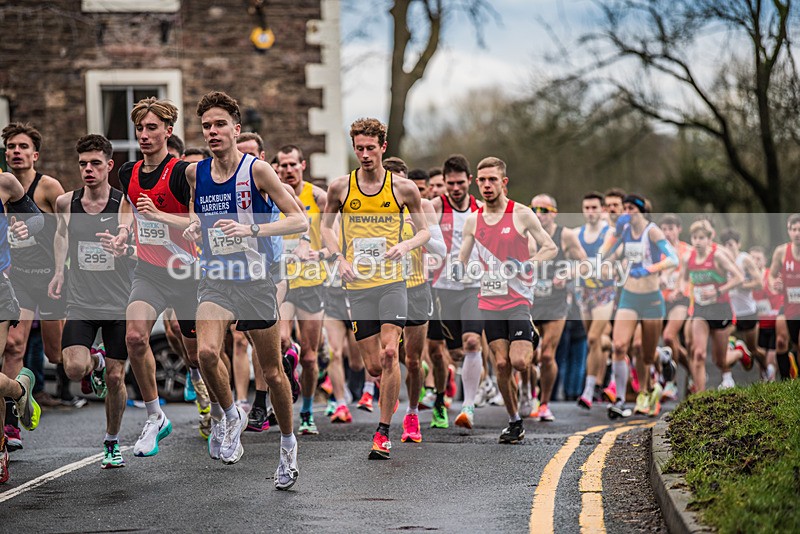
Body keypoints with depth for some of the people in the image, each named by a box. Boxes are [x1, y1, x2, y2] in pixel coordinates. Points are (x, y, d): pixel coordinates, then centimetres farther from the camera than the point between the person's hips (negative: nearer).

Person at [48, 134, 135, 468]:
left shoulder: (125, 205, -8)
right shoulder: (66, 203, -1)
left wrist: (122, 247, -26)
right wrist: (59, 271, 12)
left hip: (119, 303, -1)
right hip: (80, 303, 1)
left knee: (115, 378, 4)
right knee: (74, 369, -19)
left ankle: (112, 442, 26)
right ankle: (95, 363, 18)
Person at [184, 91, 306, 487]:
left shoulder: (256, 170, -10)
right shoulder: (195, 173, 3)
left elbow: (299, 220, -11)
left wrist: (252, 229, -24)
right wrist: (194, 224, 3)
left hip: (256, 282, -3)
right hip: (215, 280, 3)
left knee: (272, 372, 6)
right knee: (207, 352, -24)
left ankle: (288, 444, 28)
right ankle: (230, 416, 3)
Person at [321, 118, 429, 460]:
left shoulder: (403, 188, 0)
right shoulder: (341, 187, 3)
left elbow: (425, 230, 9)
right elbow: (325, 226, 16)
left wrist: (406, 245, -12)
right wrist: (339, 258, -1)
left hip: (392, 281, -2)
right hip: (358, 285, 2)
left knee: (389, 355, -16)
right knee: (373, 366, 2)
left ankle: (383, 433, -8)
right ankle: (395, 398, 36)